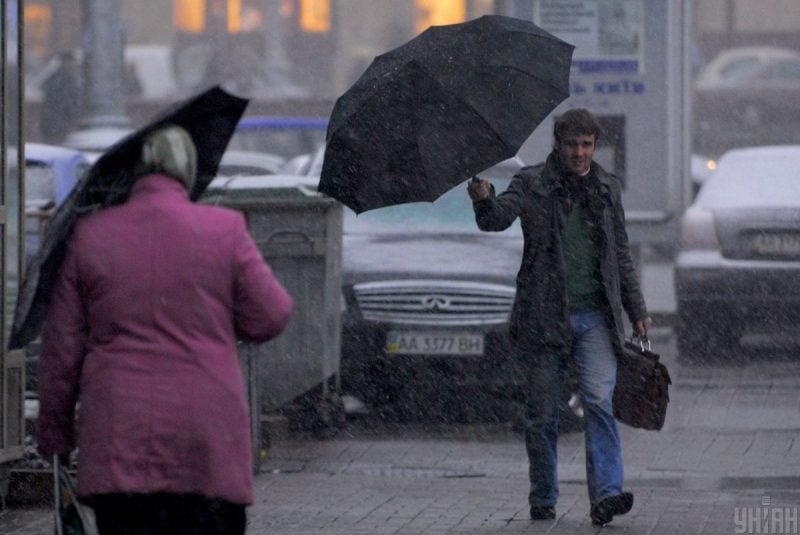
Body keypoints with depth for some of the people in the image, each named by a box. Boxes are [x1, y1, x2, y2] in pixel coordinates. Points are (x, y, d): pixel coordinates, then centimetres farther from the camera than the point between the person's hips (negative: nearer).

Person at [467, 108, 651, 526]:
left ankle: (606, 494, -20)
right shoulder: (532, 184, 1)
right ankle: (542, 499, 17)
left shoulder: (607, 188, 13)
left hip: (595, 315, 2)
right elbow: (498, 217, -16)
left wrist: (636, 310, 18)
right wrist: (484, 200, -39)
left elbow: (621, 254, 20)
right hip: (544, 316, -2)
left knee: (599, 401, -15)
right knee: (541, 414, 4)